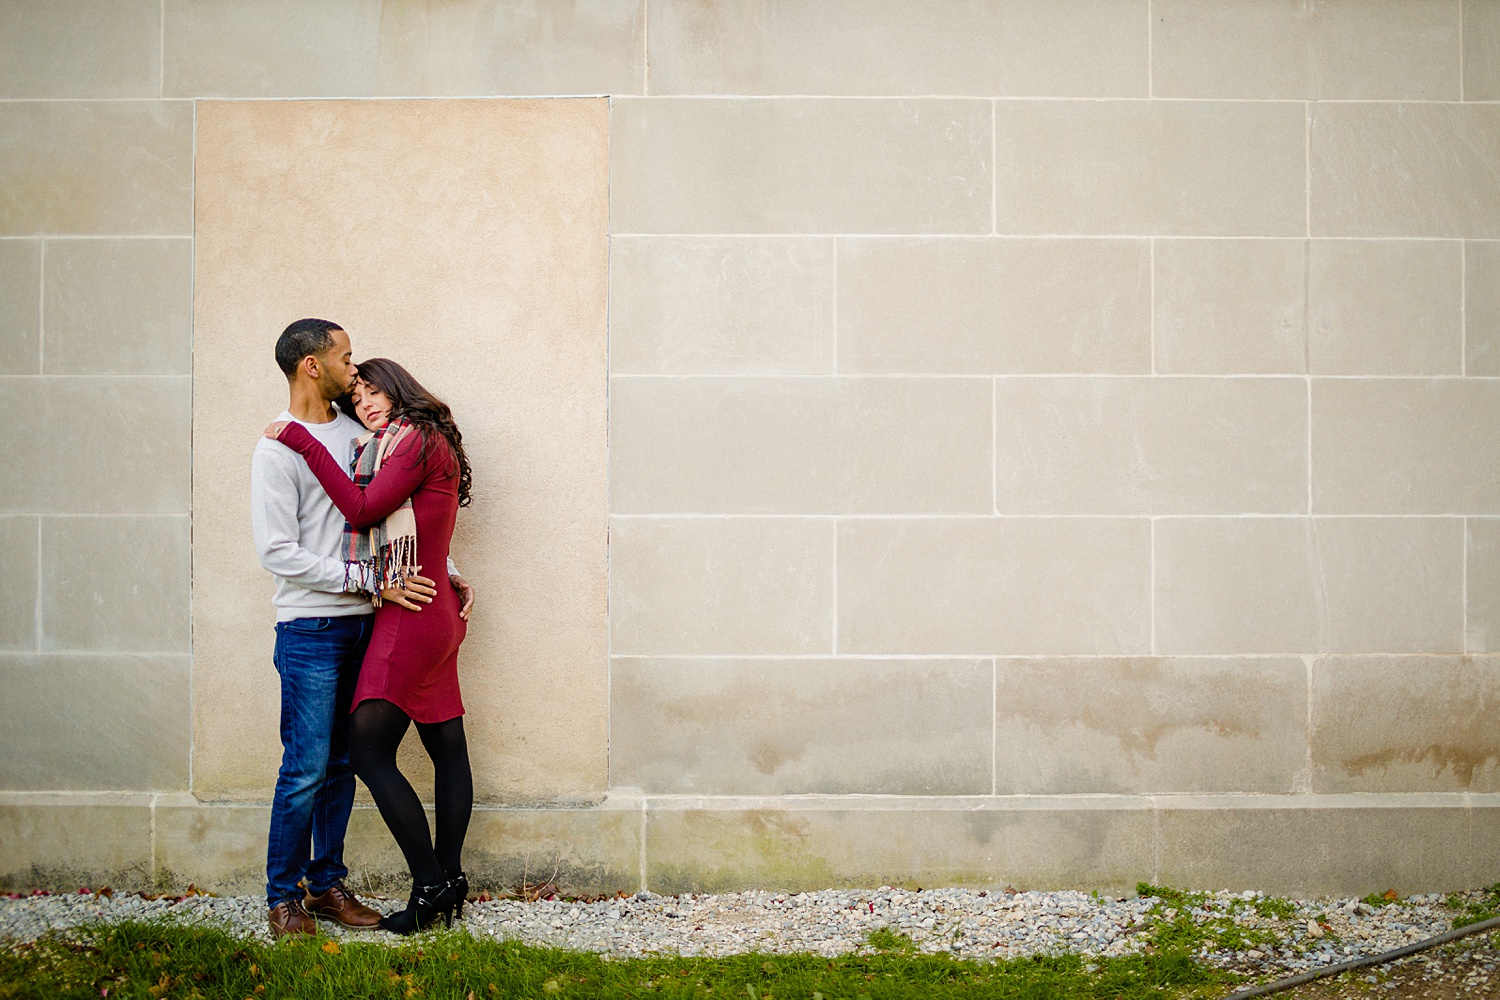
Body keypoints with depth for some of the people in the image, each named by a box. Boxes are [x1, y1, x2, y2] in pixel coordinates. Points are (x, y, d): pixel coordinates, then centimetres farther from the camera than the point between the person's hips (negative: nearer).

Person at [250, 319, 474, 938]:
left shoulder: (355, 433, 12)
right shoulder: (278, 449, -9)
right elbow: (278, 554, -15)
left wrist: (448, 574, 10)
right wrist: (369, 582, -17)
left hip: (361, 626, 6)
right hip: (311, 629, -6)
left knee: (342, 764, 10)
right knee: (306, 767, -5)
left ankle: (327, 885, 19)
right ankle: (284, 897, 6)